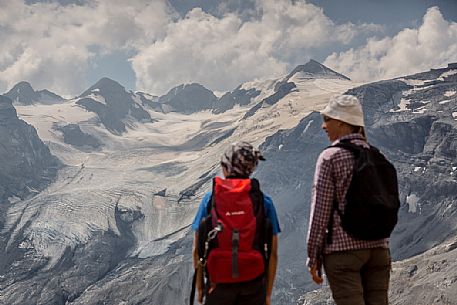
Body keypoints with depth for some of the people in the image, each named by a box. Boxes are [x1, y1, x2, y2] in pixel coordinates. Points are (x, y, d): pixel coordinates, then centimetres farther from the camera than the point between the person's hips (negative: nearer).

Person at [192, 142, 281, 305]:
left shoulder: (209, 199, -4)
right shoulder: (265, 202, -3)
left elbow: (198, 250, -2)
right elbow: (273, 252, -2)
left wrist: (199, 286, 10)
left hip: (218, 284, 0)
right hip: (254, 285, 1)